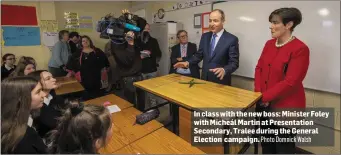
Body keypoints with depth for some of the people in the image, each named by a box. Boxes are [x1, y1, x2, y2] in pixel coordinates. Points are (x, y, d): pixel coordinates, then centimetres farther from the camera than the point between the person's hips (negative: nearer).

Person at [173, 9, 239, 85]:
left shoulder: (232, 39, -11)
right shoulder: (205, 36, 5)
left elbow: (234, 62, -13)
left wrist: (224, 70, -32)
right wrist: (188, 62, -7)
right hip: (204, 79, 5)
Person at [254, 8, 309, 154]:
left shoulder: (300, 49, -16)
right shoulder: (269, 44, 5)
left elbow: (290, 82, -20)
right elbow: (259, 68, 5)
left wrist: (264, 97, -16)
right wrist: (258, 93, -6)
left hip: (285, 106, -6)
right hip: (264, 103, 6)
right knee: (266, 143, 22)